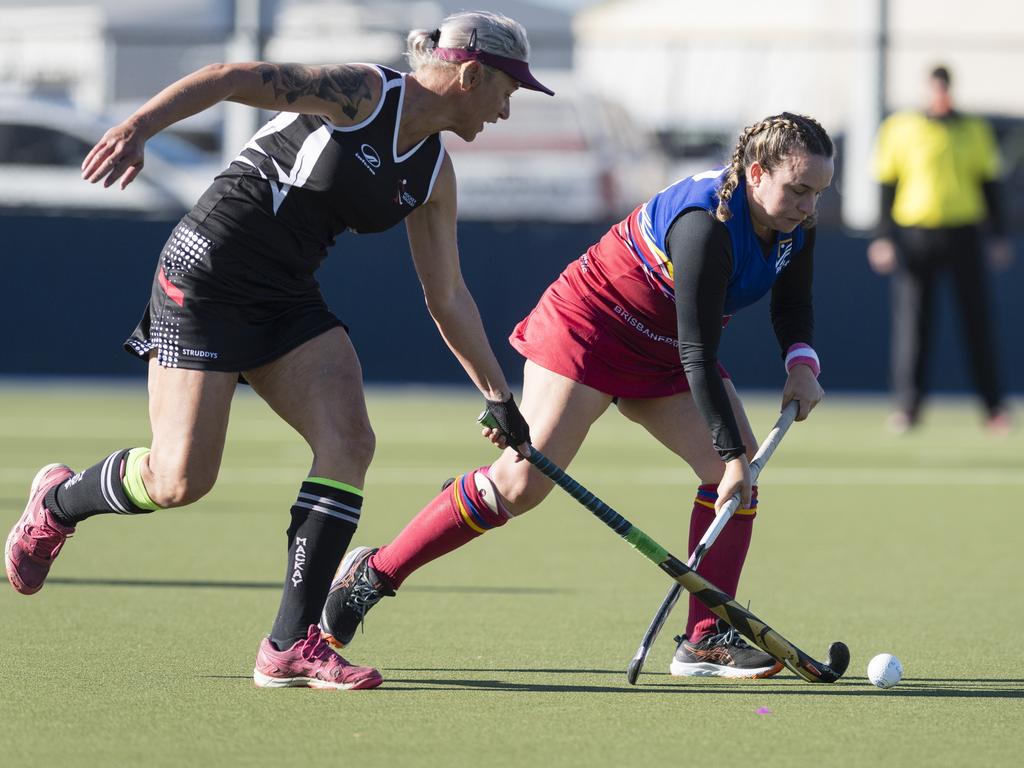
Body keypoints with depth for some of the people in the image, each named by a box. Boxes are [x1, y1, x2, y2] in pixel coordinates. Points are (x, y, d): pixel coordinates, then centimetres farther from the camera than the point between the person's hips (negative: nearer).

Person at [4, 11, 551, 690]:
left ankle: (292, 646, -12)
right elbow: (230, 78, -21)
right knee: (180, 481, -12)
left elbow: (448, 297, 18)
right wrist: (138, 128, -35)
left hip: (288, 302, 8)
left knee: (349, 441, -14)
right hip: (205, 282, -8)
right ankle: (58, 501, 22)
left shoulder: (433, 175, 10)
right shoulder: (360, 94, -14)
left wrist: (500, 398, 17)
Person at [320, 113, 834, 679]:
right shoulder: (707, 225, -32)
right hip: (590, 329, -9)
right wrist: (732, 454, -31)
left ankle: (704, 641, -4)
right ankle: (372, 574, -5)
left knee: (740, 471, -8)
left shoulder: (795, 225, -7)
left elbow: (793, 304, 12)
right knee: (520, 481, -16)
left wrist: (801, 360, -10)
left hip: (663, 352, 9)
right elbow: (698, 355, -31)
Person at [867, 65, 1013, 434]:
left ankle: (994, 404, 6)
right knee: (911, 321, -3)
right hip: (914, 234, -1)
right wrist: (885, 236, -1)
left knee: (977, 318, 0)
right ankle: (908, 406, 2)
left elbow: (988, 185, 13)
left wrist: (1000, 236, 8)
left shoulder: (973, 130, 10)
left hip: (963, 233, 1)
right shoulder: (900, 128, 4)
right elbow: (887, 185, 5)